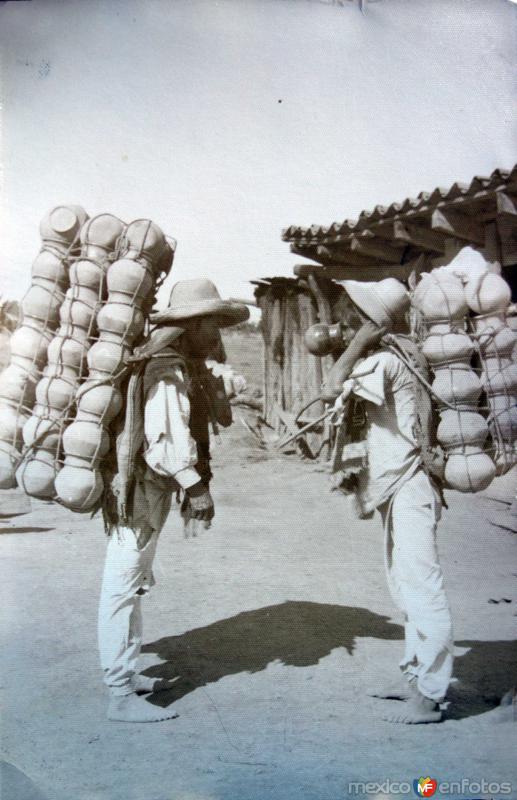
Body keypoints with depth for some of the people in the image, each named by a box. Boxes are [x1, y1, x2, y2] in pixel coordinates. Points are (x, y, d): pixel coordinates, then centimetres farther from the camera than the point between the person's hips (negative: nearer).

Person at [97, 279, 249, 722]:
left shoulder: (183, 368, 13)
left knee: (132, 585, 18)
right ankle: (121, 695, 7)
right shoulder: (167, 371, -18)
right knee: (123, 588, -2)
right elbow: (163, 439, -26)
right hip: (138, 489, -11)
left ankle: (128, 675, 32)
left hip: (148, 489, 11)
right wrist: (195, 486, -22)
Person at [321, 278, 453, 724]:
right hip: (400, 486, 11)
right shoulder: (395, 356, 12)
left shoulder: (384, 360, -17)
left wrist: (358, 344, -13)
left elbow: (331, 390, -20)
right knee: (406, 584, 17)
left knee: (422, 587, -4)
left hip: (408, 487, -11)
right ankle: (417, 675, 29)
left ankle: (429, 696, 4)